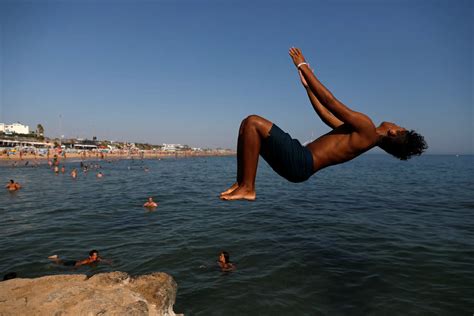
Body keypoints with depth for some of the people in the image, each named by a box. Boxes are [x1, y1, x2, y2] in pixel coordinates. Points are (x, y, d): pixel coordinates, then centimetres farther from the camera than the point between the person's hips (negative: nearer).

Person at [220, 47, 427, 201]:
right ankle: (241, 183, 4)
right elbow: (326, 115, 27)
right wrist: (307, 84, 28)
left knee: (252, 122, -20)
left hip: (300, 161, -9)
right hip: (300, 164, 9)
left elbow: (329, 101, -8)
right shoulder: (361, 137, 22)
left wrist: (303, 67, -2)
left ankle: (247, 188, -14)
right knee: (248, 126, 11)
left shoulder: (367, 128, -7)